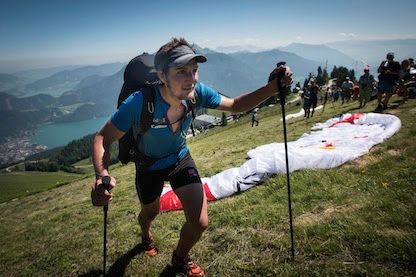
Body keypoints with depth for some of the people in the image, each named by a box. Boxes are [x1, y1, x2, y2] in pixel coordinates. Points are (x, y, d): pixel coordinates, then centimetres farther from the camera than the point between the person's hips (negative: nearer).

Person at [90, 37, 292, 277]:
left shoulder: (198, 92, -26)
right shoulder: (140, 103, -38)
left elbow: (235, 105, -12)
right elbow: (103, 138, -31)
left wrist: (273, 87, -26)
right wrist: (103, 175, -51)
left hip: (181, 159, 2)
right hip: (149, 166, -2)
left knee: (200, 223, -5)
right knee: (150, 212, 26)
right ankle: (146, 236, 68)